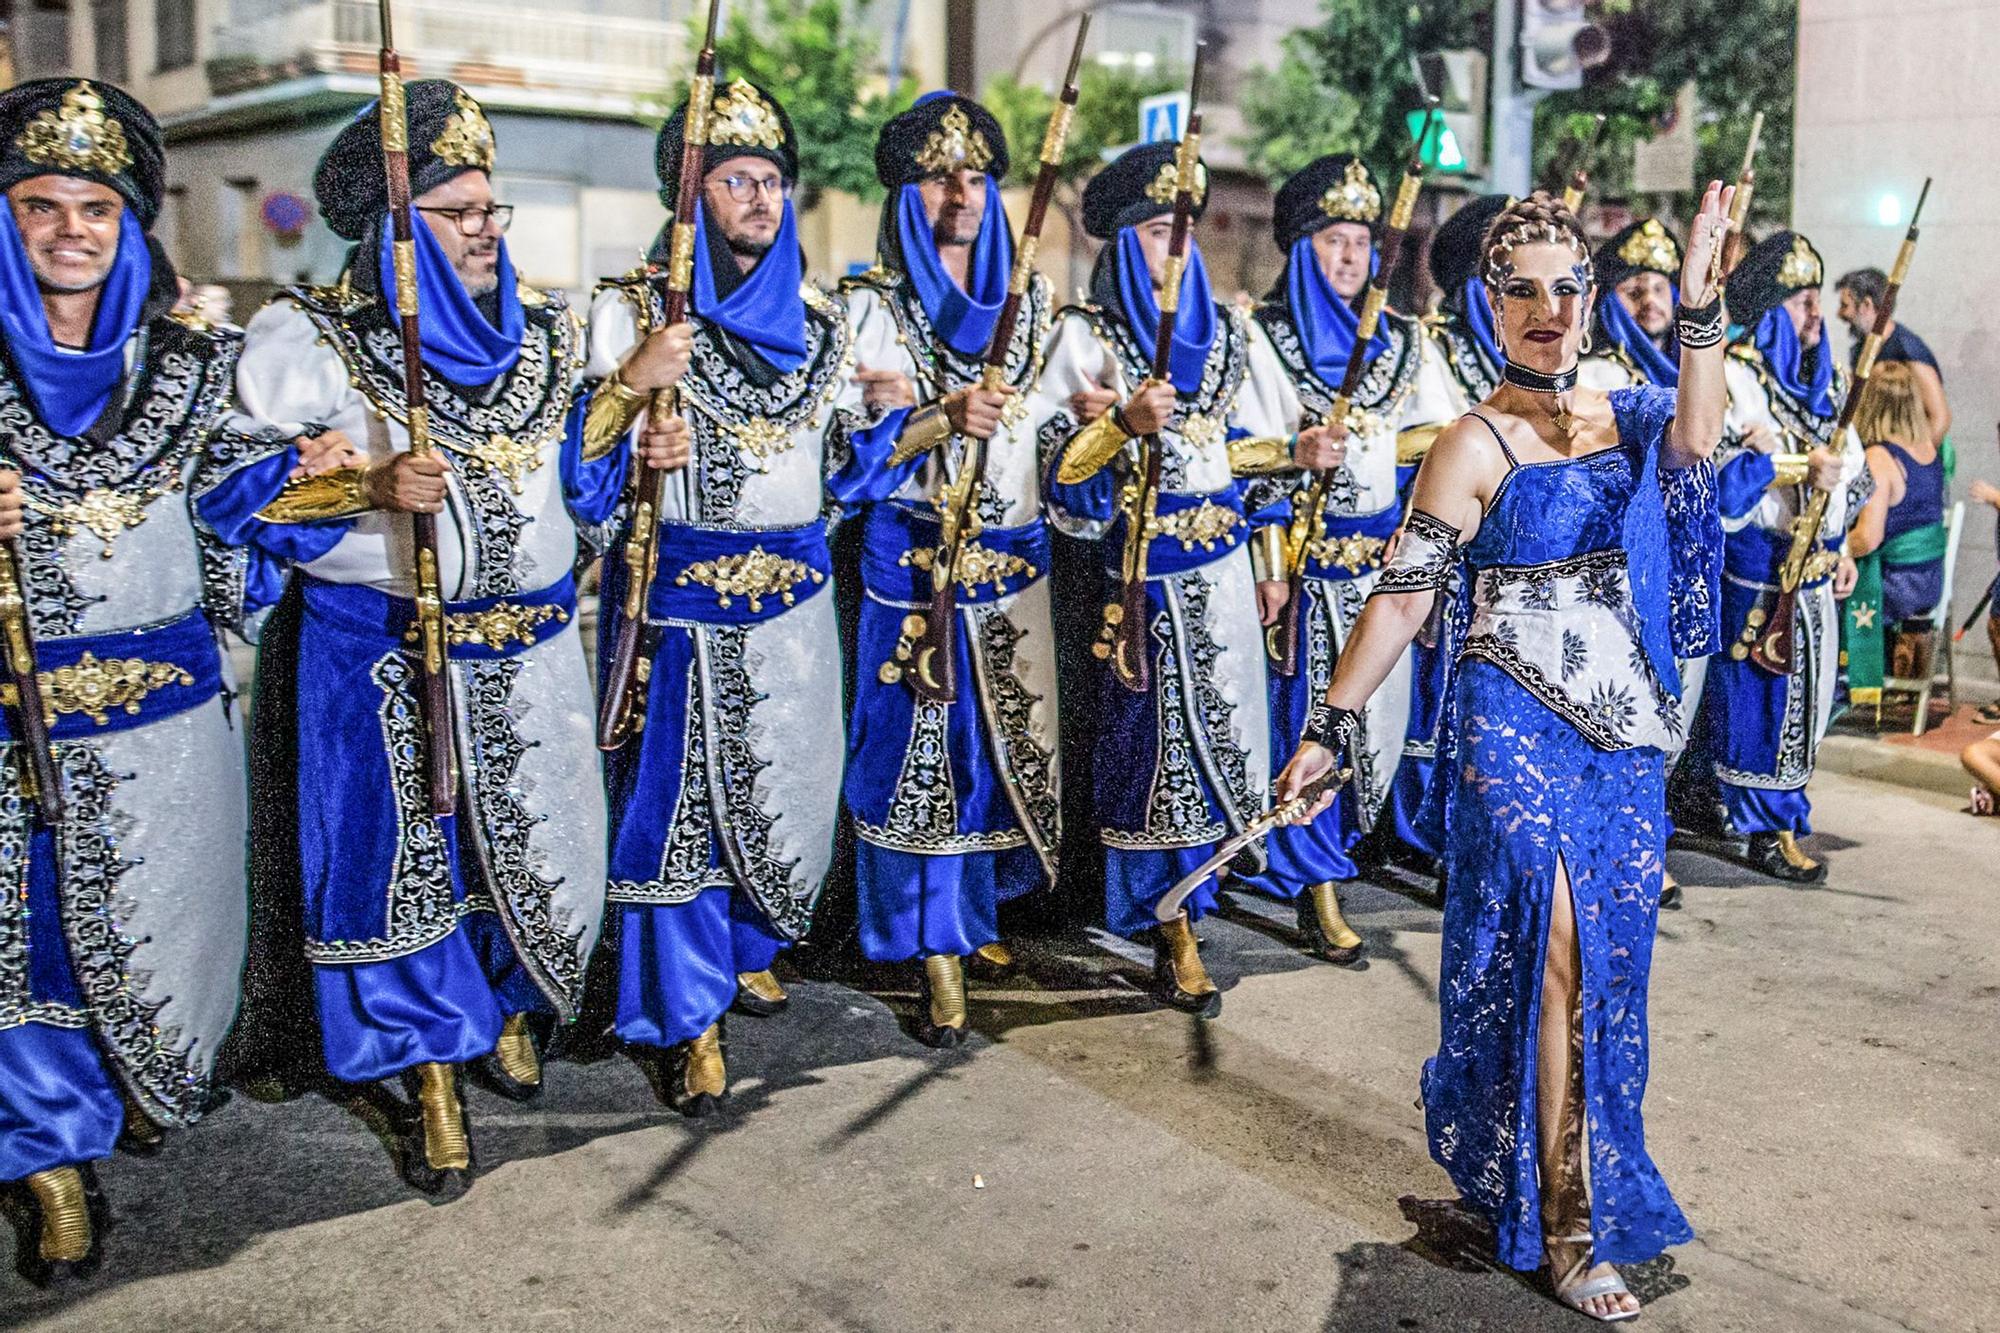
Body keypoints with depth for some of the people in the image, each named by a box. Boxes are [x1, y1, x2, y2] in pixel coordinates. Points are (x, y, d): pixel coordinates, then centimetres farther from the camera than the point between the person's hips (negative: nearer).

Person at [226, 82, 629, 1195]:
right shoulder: (309, 338, -6)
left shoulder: (550, 329, 7)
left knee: (534, 846, 12)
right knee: (402, 858, 3)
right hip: (382, 662, -3)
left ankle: (510, 1013, 39)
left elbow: (585, 486, 13)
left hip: (531, 653, 4)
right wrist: (371, 489, -23)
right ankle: (434, 1082, 20)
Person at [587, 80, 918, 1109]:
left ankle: (747, 950, 37)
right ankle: (689, 1017, 11)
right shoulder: (633, 306, -2)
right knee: (680, 791, -1)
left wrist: (877, 413, -4)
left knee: (786, 783, 11)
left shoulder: (817, 317, 11)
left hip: (793, 589, 5)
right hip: (679, 589, -4)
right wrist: (635, 379, -24)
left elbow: (841, 466, 16)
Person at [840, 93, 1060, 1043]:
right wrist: (948, 415, -29)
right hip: (916, 561, -4)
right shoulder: (872, 305, -1)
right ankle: (939, 956, 6)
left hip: (1015, 559, 4)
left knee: (1007, 739, 10)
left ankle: (979, 911, 30)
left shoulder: (1029, 301, 11)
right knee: (924, 745, -3)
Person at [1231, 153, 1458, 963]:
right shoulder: (1263, 337, 0)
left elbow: (1441, 443, 11)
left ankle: (1331, 848, 27)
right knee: (1311, 711, -4)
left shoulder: (1405, 341, 13)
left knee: (1380, 708, 6)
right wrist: (1297, 452, -19)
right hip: (1307, 555, -4)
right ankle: (1318, 885, 4)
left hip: (1385, 556, 5)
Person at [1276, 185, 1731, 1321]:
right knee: (1554, 955, -7)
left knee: (1612, 959, 14)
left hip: (1627, 733, 6)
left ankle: (1492, 1140, 37)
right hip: (1515, 731, -6)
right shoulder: (1479, 445, -8)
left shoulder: (1628, 416, 8)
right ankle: (1568, 1222, 7)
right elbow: (1405, 596, -9)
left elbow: (1696, 443, -15)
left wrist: (1699, 293, -25)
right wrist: (1331, 726, -12)